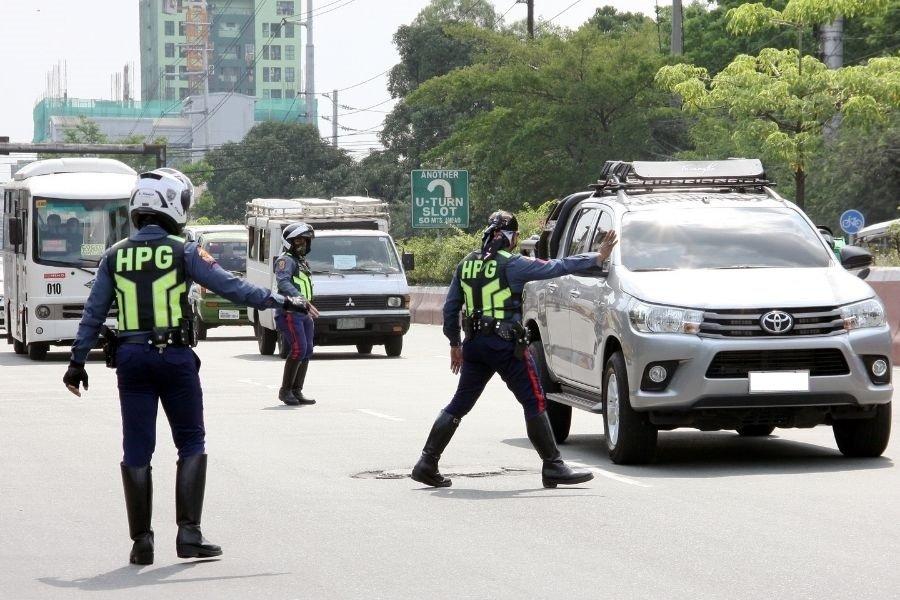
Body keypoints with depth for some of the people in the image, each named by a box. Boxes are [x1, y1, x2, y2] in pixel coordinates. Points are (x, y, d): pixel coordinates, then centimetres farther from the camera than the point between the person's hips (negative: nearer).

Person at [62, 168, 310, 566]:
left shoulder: (116, 256, 5)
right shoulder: (183, 252, -6)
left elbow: (94, 313, 7)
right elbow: (229, 286, -8)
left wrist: (77, 361, 13)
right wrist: (278, 301, -1)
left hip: (131, 357, 3)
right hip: (175, 355, -3)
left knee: (137, 450, 6)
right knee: (191, 444, 9)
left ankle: (141, 540, 6)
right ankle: (188, 534, 1)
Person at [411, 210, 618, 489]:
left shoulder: (466, 265, 9)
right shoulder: (512, 264, -9)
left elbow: (450, 307, 13)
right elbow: (556, 268, -8)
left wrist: (454, 343, 23)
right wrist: (598, 257, -1)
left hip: (474, 345, 6)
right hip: (506, 345, -6)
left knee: (459, 404, 13)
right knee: (534, 403, 0)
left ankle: (427, 463, 10)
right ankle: (553, 467, 0)